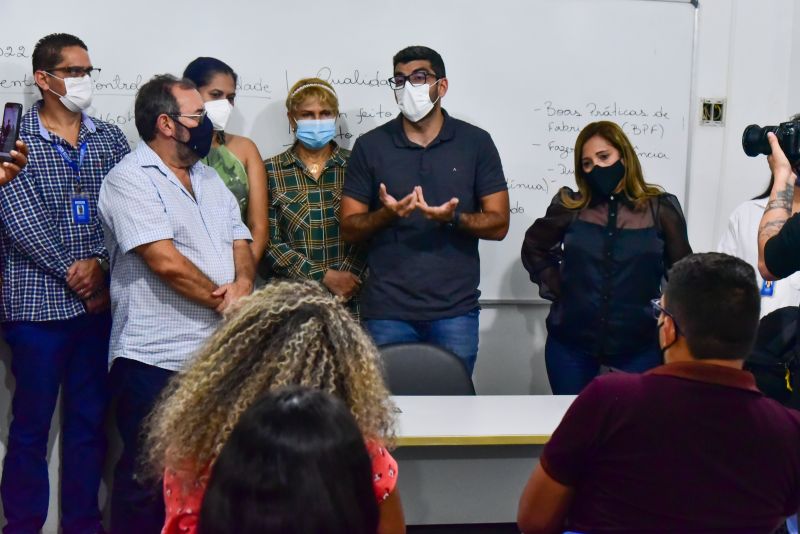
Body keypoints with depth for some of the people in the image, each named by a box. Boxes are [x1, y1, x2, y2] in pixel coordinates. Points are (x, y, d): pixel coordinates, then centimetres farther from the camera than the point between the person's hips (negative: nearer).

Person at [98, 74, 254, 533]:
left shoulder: (210, 178, 16)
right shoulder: (131, 179, -10)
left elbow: (240, 243, 12)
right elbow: (165, 262, -18)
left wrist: (242, 284, -10)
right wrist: (223, 301, -9)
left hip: (218, 353, 7)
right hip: (156, 359, -7)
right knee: (148, 478, 3)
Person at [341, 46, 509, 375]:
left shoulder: (475, 143, 4)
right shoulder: (370, 146, 5)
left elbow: (499, 224, 2)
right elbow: (349, 227, 5)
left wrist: (454, 217, -17)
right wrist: (386, 214, -16)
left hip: (455, 310, 0)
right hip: (388, 311, 0)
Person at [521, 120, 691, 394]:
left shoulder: (659, 209, -1)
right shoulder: (570, 207, 2)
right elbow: (534, 248, 18)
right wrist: (554, 287, 7)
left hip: (639, 346, -1)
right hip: (570, 344, 1)